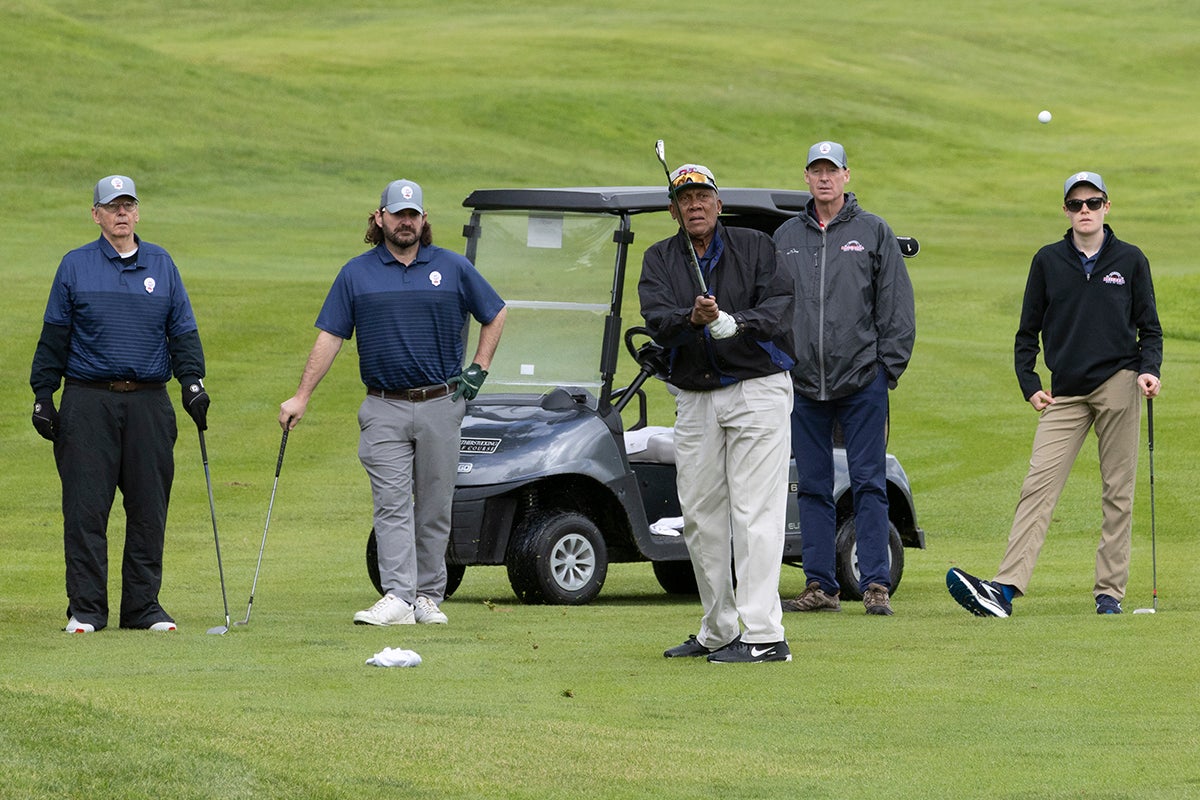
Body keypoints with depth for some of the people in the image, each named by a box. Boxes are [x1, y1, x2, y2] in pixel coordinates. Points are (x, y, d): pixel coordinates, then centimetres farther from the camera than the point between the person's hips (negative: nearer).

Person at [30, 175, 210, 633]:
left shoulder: (161, 265, 12)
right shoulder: (75, 267, 7)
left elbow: (183, 332, 12)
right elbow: (54, 337, 8)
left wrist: (192, 382, -2)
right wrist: (43, 396, 2)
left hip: (149, 403, 2)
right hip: (88, 402, -2)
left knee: (149, 509, 2)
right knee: (85, 509, -5)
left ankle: (143, 606, 9)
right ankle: (86, 609, 0)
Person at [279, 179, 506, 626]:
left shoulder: (453, 269, 6)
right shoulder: (357, 274, 5)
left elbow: (494, 316, 17)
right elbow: (329, 337, 4)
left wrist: (479, 370, 6)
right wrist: (301, 397, -2)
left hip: (441, 405, 1)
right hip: (384, 409, -1)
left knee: (434, 508, 5)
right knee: (391, 505, -10)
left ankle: (428, 596, 13)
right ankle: (398, 598, -17)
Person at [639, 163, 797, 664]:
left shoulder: (754, 248, 1)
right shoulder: (660, 260, 7)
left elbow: (780, 305, -12)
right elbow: (657, 320, -9)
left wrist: (734, 321, -29)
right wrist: (692, 319, -30)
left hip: (757, 391, -4)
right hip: (695, 399, 4)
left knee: (756, 514, -11)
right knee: (700, 517, 8)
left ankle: (763, 635, -16)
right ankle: (718, 632, 18)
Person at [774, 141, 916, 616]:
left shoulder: (874, 233, 4)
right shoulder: (785, 238, 12)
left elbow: (897, 306, 3)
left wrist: (889, 366, -4)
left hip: (862, 381, -3)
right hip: (803, 382, 3)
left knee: (869, 485, -4)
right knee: (813, 488, 5)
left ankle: (876, 585, -4)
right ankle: (820, 586, 8)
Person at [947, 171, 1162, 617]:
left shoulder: (1129, 260, 7)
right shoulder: (1048, 262, 9)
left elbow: (1149, 328, 10)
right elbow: (1028, 332, 13)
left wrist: (1149, 370, -7)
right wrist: (1029, 385, 2)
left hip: (1118, 385, -1)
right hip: (1064, 394, 1)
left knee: (1117, 493, -1)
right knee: (1038, 487, -10)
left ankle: (1110, 591, 5)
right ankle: (1006, 587, -20)